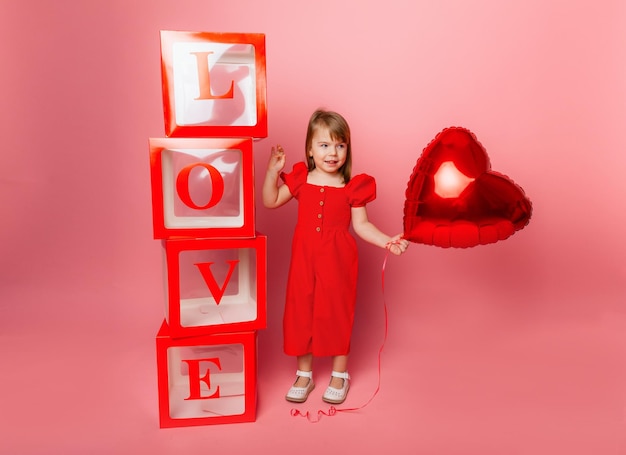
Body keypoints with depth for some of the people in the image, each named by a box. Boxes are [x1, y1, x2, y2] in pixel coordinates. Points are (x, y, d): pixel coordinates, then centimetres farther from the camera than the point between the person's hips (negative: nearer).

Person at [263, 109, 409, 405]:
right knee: (301, 312, 9)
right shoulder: (300, 179, 0)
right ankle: (304, 374, 28)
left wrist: (387, 241, -17)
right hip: (304, 259, 2)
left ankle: (339, 375, 28)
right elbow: (270, 201, 3)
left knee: (338, 313, 8)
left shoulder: (353, 187, -6)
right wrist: (273, 171, -8)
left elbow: (361, 225, -4)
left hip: (338, 261, -2)